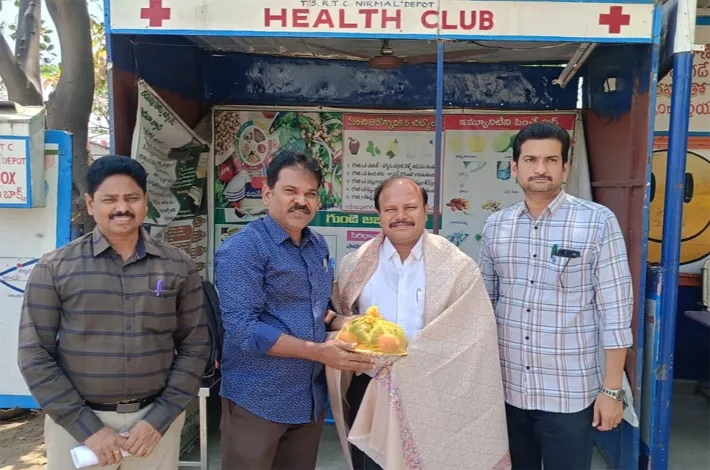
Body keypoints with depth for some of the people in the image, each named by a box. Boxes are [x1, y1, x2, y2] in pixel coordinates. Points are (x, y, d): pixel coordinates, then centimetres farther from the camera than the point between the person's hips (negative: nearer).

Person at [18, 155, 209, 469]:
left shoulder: (179, 267, -1)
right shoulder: (54, 269, -5)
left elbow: (194, 347, 0)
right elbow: (35, 355, -5)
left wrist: (159, 419, -8)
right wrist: (87, 428, -10)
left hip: (156, 419, 1)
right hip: (76, 423, -1)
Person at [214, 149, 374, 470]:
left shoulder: (319, 246, 7)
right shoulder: (242, 249, -15)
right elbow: (243, 328, -23)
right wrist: (319, 352, -25)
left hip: (311, 398, 7)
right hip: (257, 401, -6)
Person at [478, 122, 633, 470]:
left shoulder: (598, 222, -9)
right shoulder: (495, 226, 2)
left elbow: (615, 311, -9)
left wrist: (612, 389, -9)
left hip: (570, 396, -3)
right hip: (507, 390, 4)